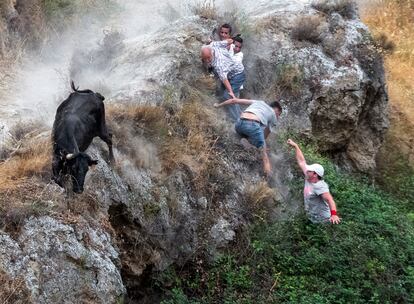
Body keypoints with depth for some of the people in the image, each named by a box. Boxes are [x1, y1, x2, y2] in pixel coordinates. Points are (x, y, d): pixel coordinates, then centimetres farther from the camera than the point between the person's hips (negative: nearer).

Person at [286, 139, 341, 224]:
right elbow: (301, 161, 5)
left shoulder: (320, 186, -26)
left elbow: (329, 200, -40)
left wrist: (334, 214, -57)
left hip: (322, 221, -9)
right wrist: (295, 146, 8)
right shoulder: (308, 179, -2)